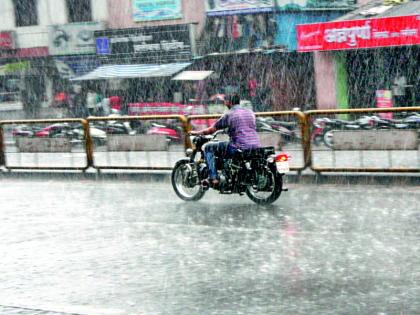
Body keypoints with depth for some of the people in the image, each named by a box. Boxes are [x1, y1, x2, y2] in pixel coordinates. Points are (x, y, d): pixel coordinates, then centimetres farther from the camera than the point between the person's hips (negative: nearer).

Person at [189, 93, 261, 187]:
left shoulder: (229, 115, -3)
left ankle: (213, 178, -3)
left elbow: (211, 130, 2)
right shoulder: (250, 112, 14)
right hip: (256, 147, 7)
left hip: (239, 148, -7)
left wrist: (196, 133, 19)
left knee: (209, 148, 7)